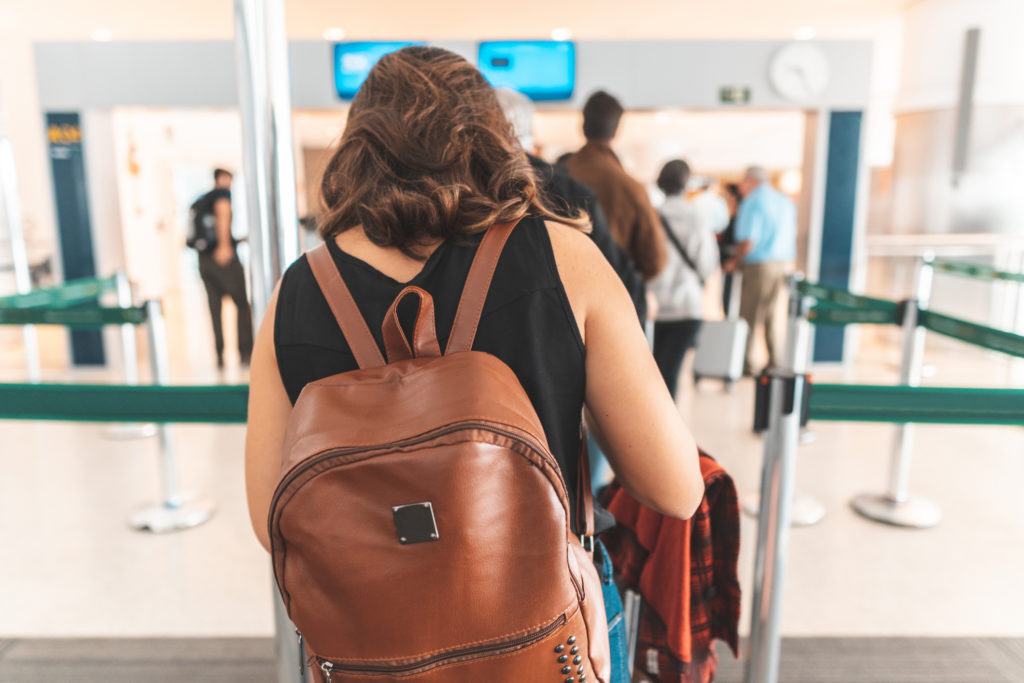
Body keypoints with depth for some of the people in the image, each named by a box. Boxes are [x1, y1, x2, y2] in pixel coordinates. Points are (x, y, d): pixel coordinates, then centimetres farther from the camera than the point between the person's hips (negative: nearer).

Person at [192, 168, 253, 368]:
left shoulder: (200, 200, 21)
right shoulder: (223, 193, 1)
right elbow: (222, 213, -19)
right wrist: (224, 245, -26)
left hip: (203, 259, 7)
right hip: (224, 256, -7)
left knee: (215, 307, 7)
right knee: (242, 303, -1)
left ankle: (220, 355, 3)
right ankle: (245, 352, -5)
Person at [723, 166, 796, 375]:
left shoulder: (752, 202, -10)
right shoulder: (786, 201, 13)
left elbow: (748, 241, -18)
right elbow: (791, 237, 13)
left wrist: (735, 262, -4)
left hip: (760, 265, -7)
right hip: (784, 264, 7)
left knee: (748, 316, 1)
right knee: (771, 317, 16)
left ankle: (745, 364, 5)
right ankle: (775, 364, 18)